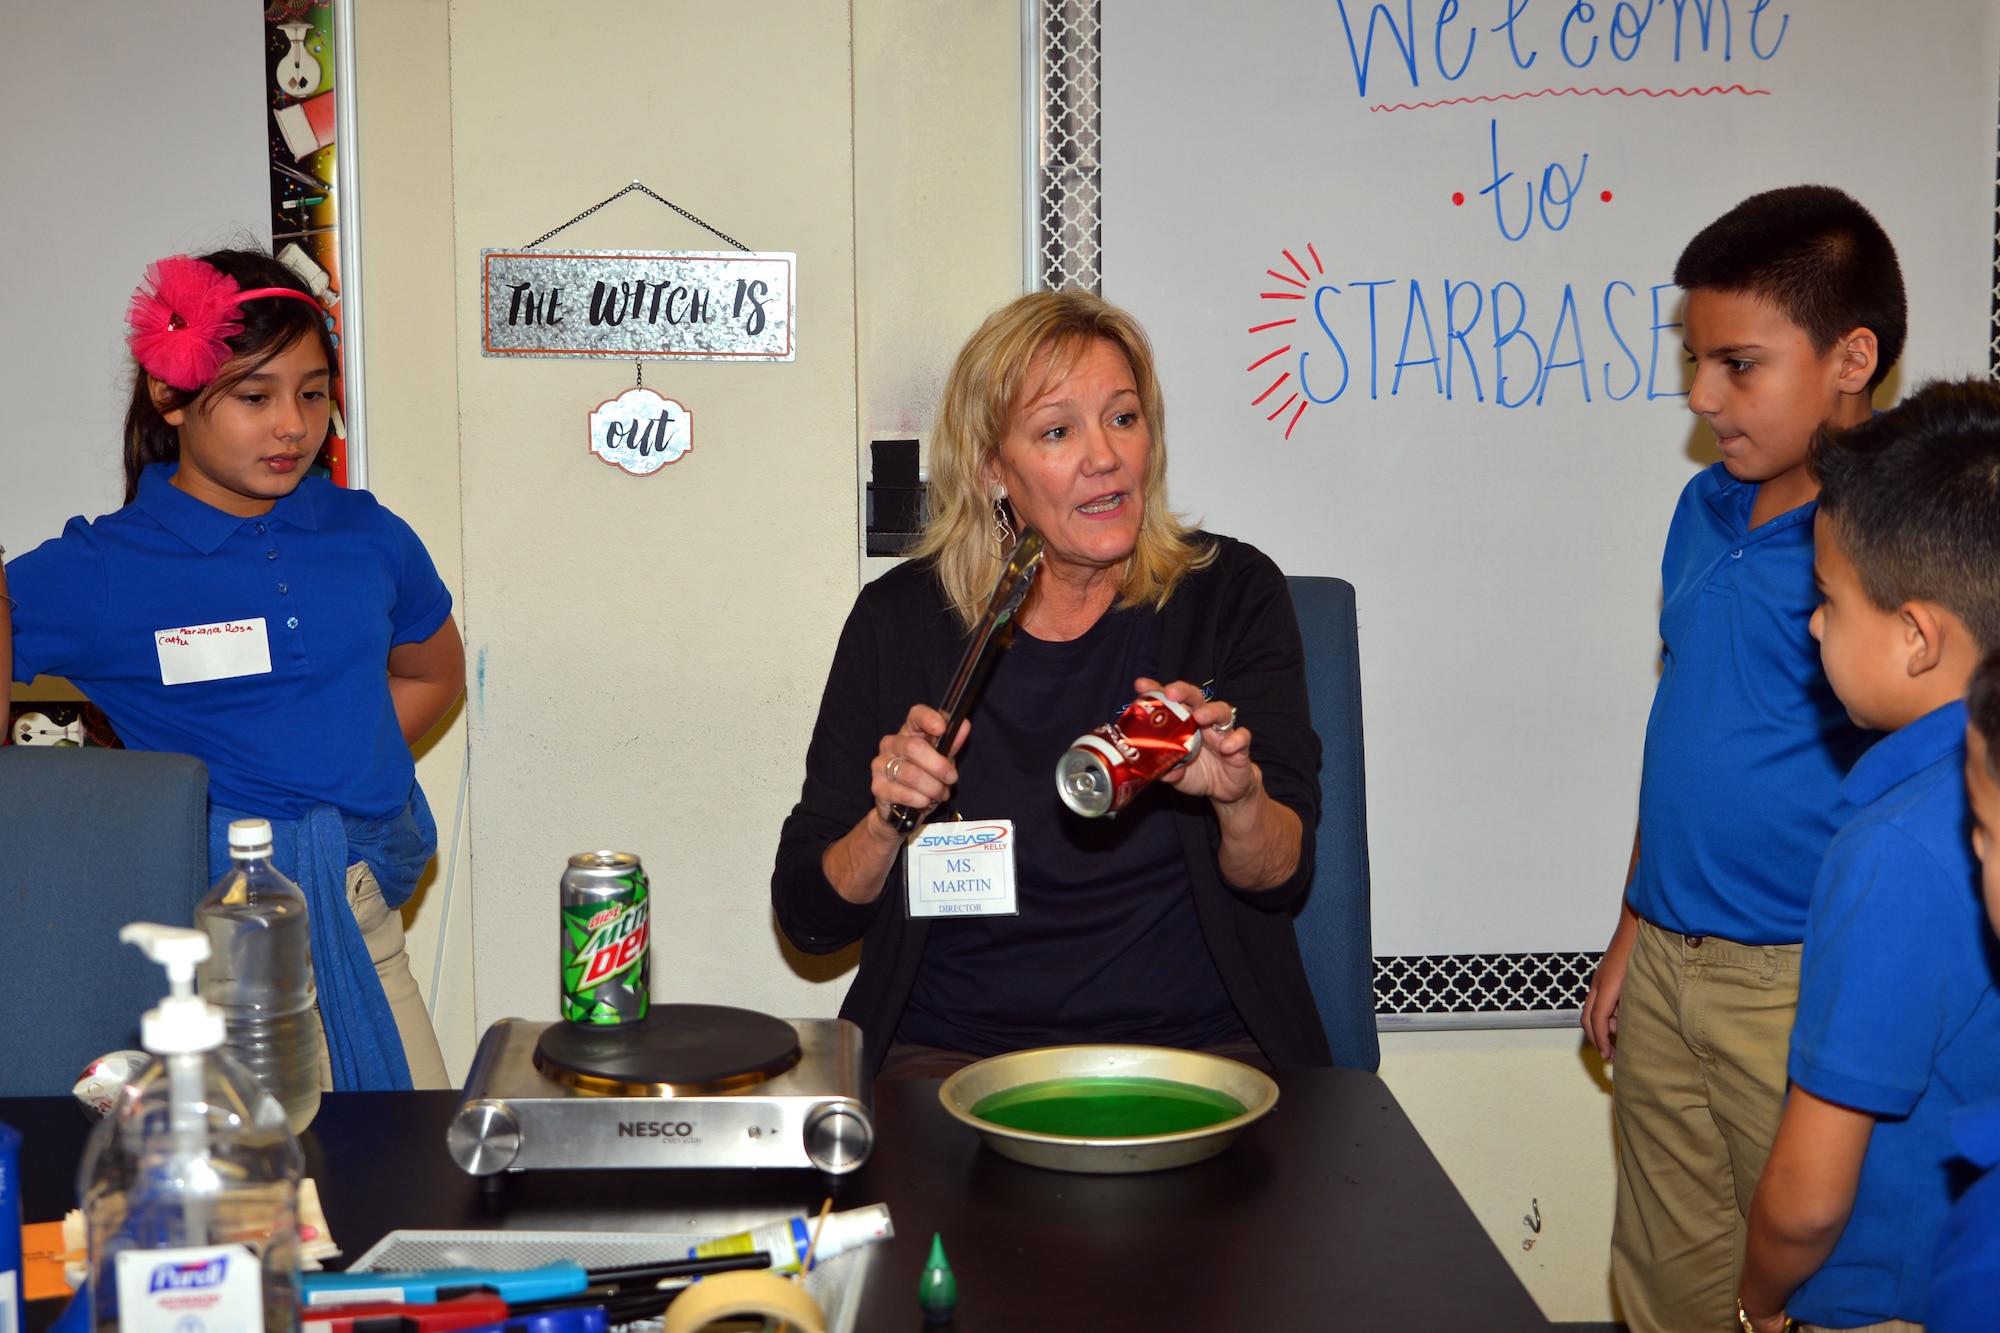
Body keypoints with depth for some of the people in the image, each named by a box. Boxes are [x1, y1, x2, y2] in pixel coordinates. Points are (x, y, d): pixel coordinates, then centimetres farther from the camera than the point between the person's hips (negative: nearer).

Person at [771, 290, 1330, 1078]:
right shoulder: (900, 620, 3)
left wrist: (1240, 798, -26)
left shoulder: (1231, 593, 3)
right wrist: (886, 825, -15)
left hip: (1195, 1047, 0)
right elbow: (808, 918, 5)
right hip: (949, 1052, 0)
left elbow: (1284, 881, -4)